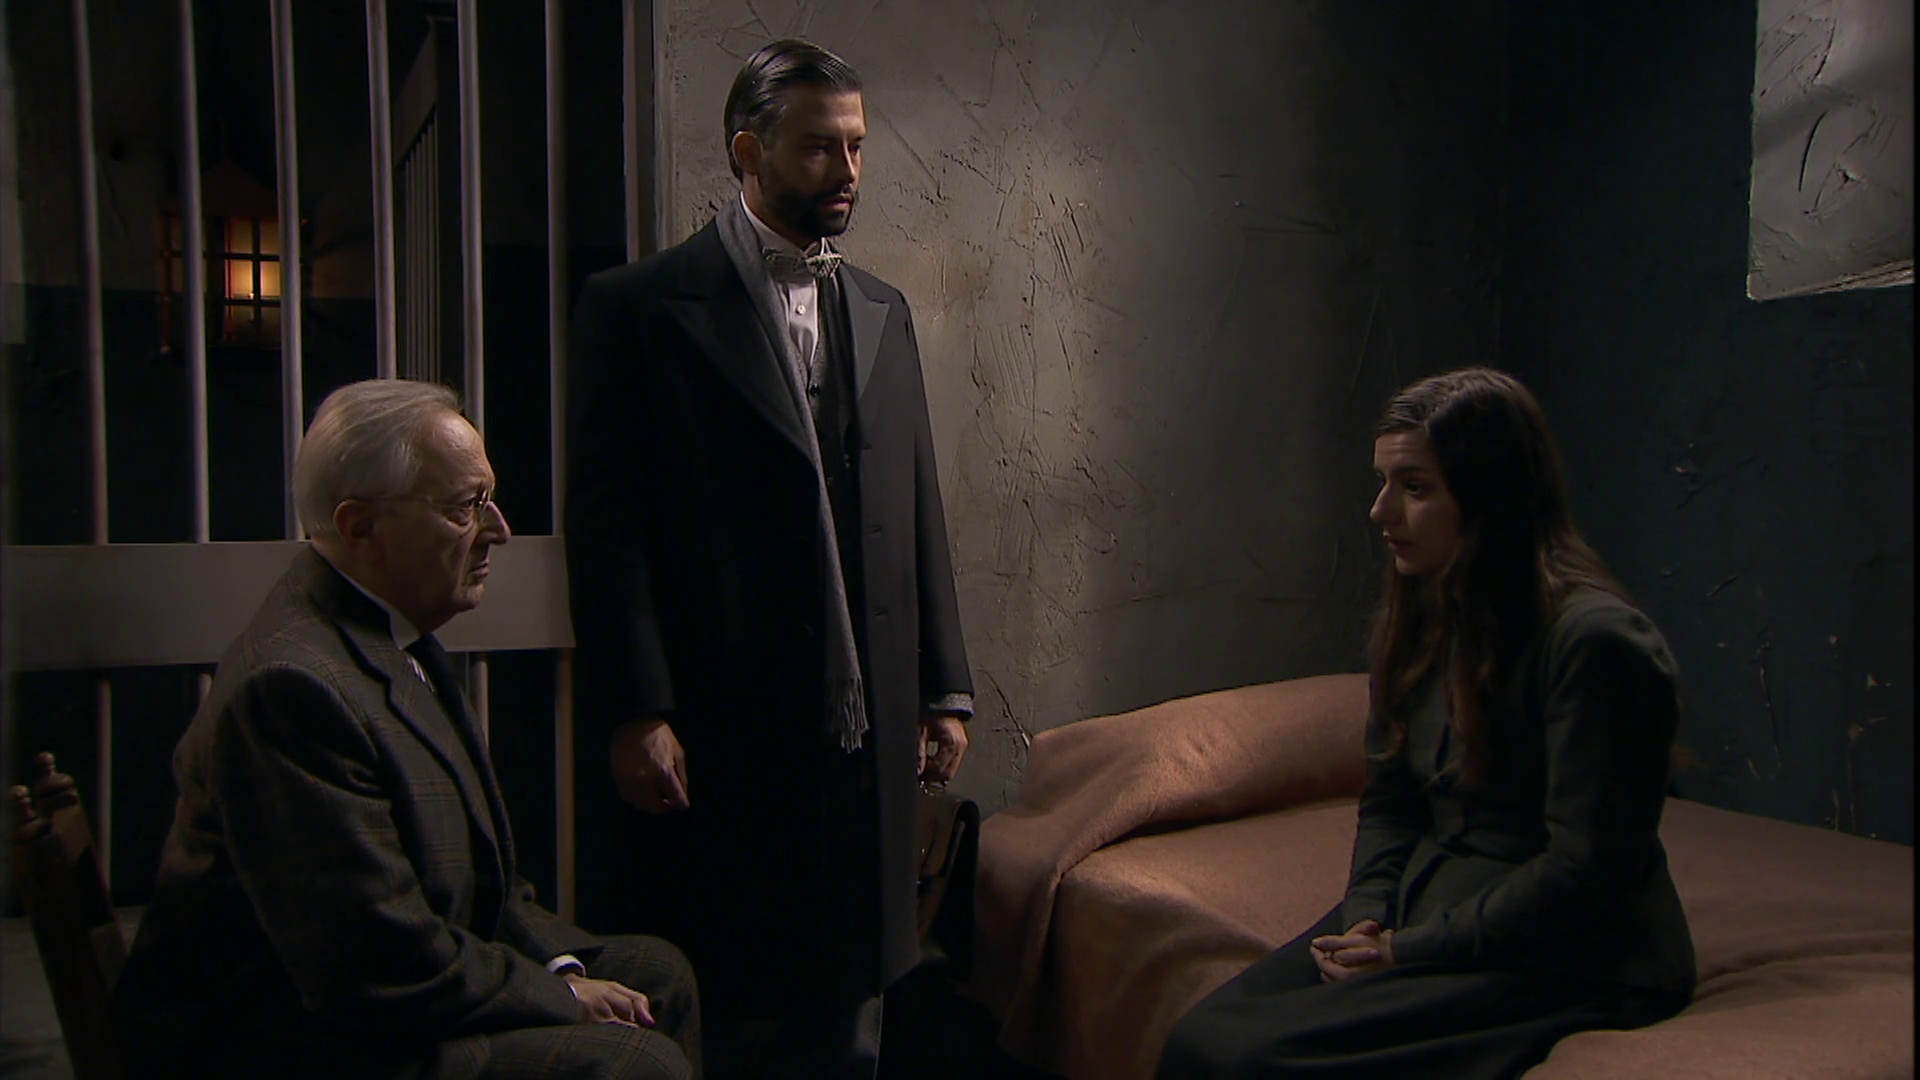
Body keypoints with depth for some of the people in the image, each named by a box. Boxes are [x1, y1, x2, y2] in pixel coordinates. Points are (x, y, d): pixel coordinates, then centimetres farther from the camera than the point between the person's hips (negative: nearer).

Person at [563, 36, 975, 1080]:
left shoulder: (883, 312, 15)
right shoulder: (639, 306, -3)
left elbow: (918, 513, 14)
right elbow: (607, 524, -8)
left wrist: (943, 690, 11)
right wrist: (633, 711, -14)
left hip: (862, 727, 5)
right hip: (715, 736, -5)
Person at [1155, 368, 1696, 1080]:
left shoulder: (1594, 640, -17)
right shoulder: (1417, 619, 9)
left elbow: (1586, 867, -19)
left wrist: (1411, 950, -15)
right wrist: (1367, 915, -4)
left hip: (1561, 961, -7)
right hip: (1423, 912, 8)